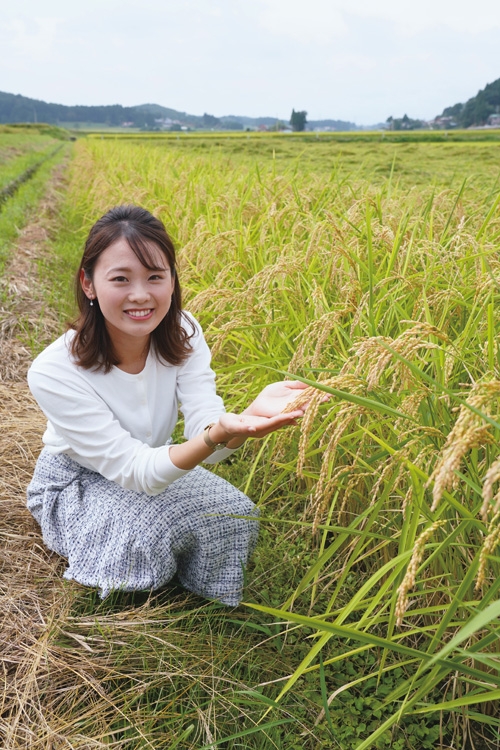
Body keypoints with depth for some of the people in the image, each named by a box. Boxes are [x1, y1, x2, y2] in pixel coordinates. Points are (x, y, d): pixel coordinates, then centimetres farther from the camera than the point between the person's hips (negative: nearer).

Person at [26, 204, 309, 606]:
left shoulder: (182, 332, -18)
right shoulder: (53, 373, -31)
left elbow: (204, 430, -28)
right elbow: (131, 469, -33)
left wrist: (246, 419, -54)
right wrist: (218, 435, -52)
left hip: (157, 465, 4)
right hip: (78, 483, -3)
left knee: (237, 515, -19)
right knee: (142, 535, -32)